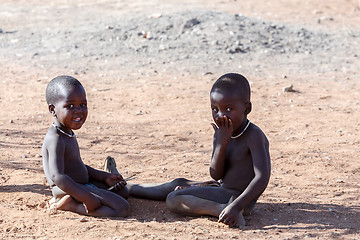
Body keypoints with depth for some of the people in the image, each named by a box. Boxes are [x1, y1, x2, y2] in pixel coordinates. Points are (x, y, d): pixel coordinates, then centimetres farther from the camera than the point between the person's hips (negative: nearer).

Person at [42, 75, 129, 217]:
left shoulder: (68, 134, 12)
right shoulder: (55, 139, -22)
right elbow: (57, 176, -31)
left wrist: (105, 177, 15)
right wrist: (87, 198, -32)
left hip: (84, 183, 11)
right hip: (69, 189, -11)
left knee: (123, 192, 26)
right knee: (122, 208, -19)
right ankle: (69, 204, -12)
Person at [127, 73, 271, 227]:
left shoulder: (254, 136, -20)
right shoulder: (222, 134, 4)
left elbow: (262, 178, -30)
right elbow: (216, 175, -3)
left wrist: (236, 206, -40)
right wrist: (221, 143, -18)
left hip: (239, 197, -9)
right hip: (224, 188, 9)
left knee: (173, 200, -18)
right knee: (179, 184, 24)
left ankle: (222, 210, -34)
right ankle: (126, 188, 34)